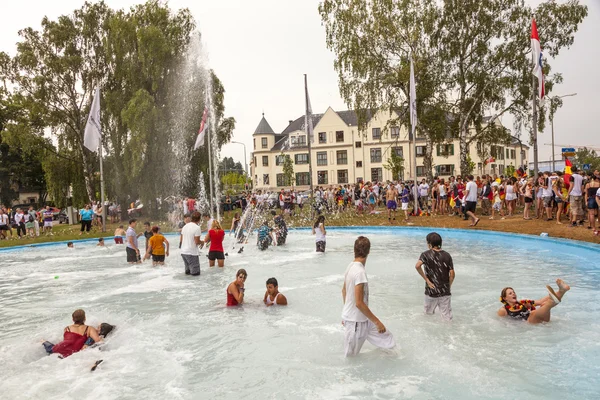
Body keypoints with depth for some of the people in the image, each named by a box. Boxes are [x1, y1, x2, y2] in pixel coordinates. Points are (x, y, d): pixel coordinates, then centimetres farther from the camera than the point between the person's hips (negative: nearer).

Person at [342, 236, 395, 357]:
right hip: (355, 321, -9)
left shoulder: (351, 266, 1)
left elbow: (344, 290, 14)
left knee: (385, 336, 17)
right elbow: (359, 303, -28)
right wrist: (377, 322, -20)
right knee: (351, 356, 8)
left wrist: (346, 313, 27)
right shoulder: (360, 271, -27)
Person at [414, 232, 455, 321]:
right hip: (445, 292, 1)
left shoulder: (425, 255, -6)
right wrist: (448, 286, 11)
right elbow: (452, 274, -3)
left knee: (428, 314, 19)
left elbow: (417, 266, -24)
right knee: (447, 319, 6)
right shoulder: (447, 256, 0)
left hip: (431, 291, -1)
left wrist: (427, 280, -14)